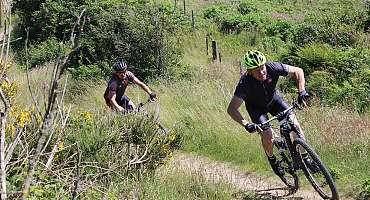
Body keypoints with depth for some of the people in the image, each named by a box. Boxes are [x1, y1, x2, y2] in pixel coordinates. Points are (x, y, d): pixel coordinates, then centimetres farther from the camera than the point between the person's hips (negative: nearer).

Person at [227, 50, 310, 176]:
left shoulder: (273, 68, -31)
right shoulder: (245, 83, -37)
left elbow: (298, 71, -19)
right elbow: (231, 109, -38)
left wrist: (301, 91, -33)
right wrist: (246, 124, -51)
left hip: (273, 99, 3)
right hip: (256, 107, -3)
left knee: (295, 125, -12)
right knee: (268, 138, -16)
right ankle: (272, 160, 17)